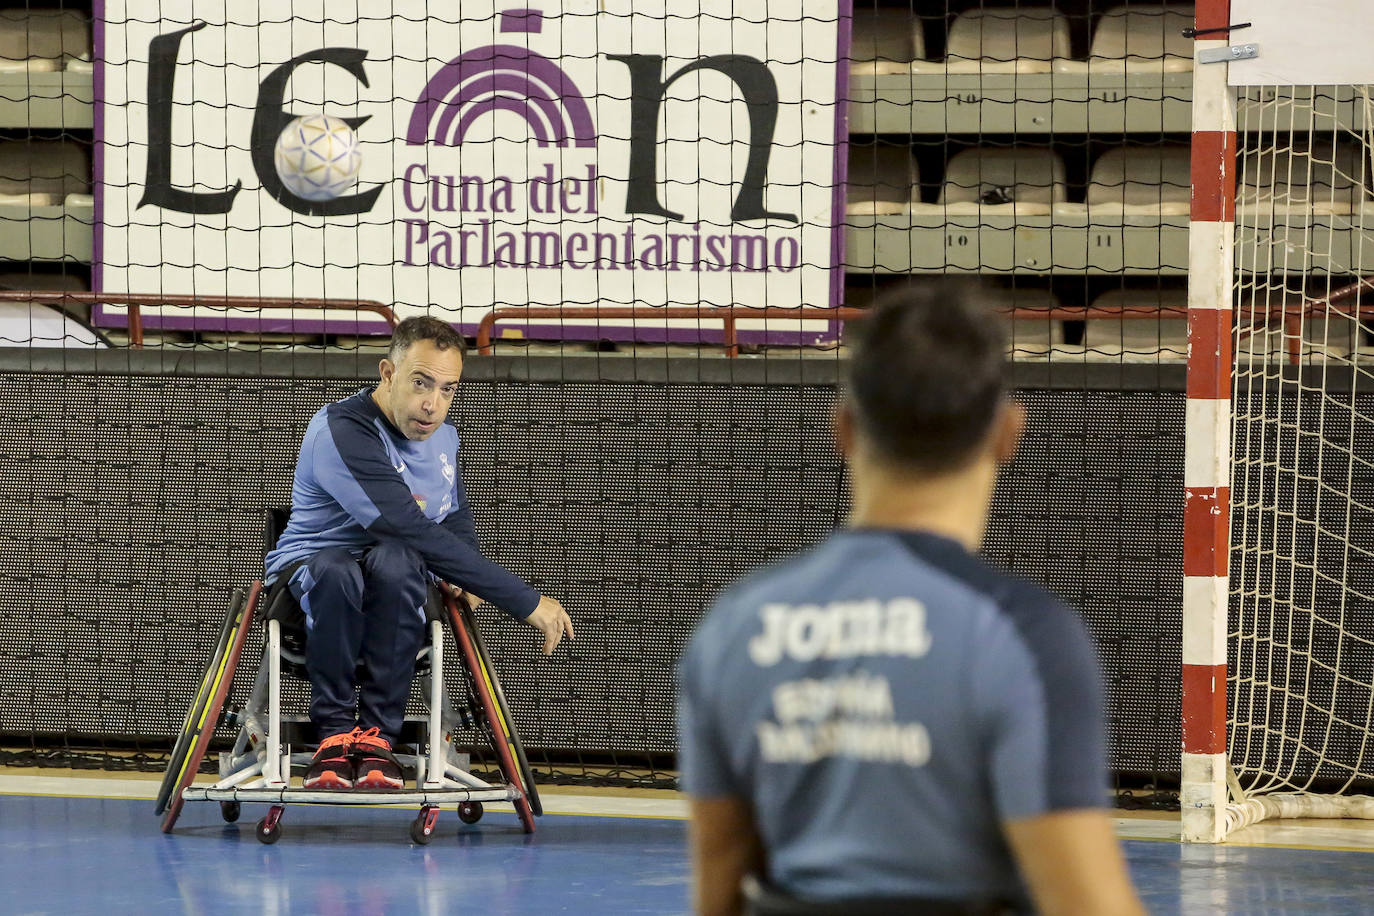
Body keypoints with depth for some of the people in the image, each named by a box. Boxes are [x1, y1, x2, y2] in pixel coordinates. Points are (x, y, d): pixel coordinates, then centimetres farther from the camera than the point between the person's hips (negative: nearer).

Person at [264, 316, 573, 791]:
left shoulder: (442, 436, 7)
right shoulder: (342, 433, -22)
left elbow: (457, 519, 27)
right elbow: (416, 533, -29)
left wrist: (466, 576, 0)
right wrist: (525, 601, -29)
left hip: (395, 592, 5)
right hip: (309, 573, -5)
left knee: (394, 563, -33)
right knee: (336, 570, -42)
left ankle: (377, 733, -26)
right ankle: (335, 730, -24)